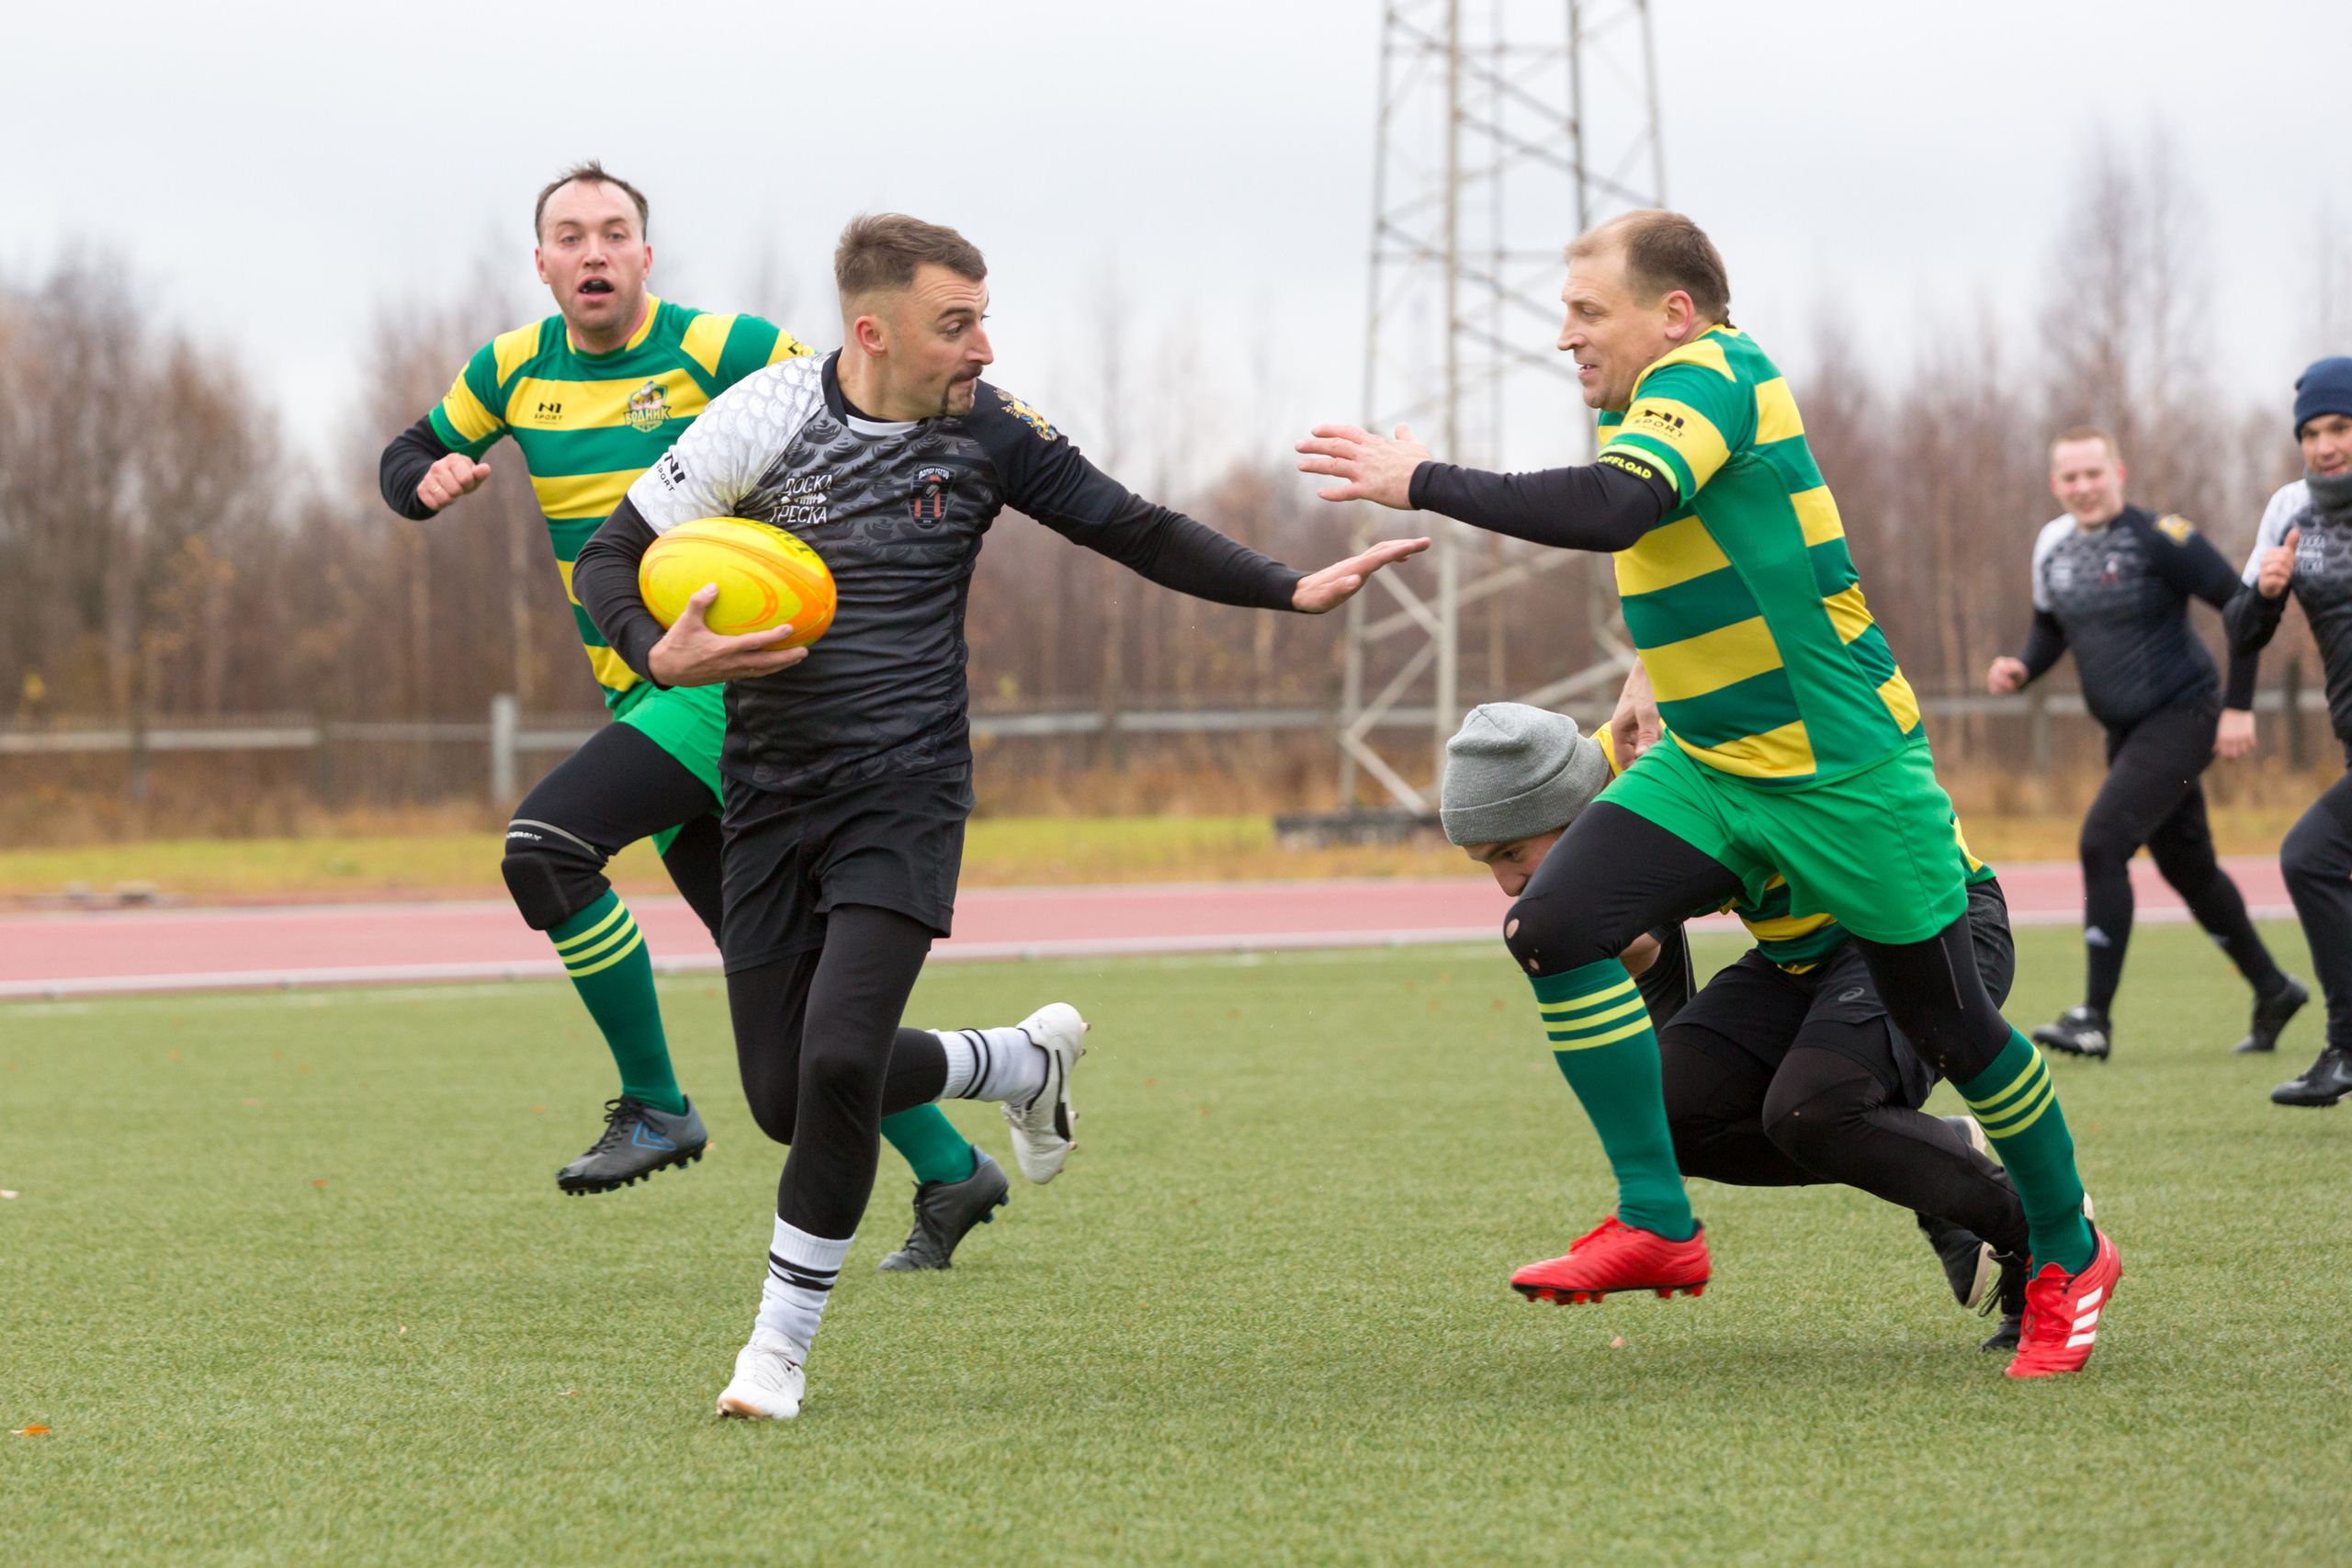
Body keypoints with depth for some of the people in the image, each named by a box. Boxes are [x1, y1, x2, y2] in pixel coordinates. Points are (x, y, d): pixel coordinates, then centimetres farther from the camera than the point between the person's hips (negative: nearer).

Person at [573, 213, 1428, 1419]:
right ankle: (1024, 1065, 31)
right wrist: (662, 657, -22)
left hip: (905, 790, -1)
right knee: (784, 1095, 3)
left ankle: (780, 1344, -3)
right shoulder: (765, 417, -8)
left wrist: (1295, 591, 1)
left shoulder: (986, 429, -1)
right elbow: (607, 558, -2)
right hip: (770, 795, 1)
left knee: (838, 1060, -19)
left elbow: (1133, 531, 10)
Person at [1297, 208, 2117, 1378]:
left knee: (1949, 1025, 3)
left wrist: (1422, 484, -32)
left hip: (1844, 772, -8)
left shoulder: (1709, 375, -18)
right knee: (1556, 922, -14)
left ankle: (2068, 1258, 26)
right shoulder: (1648, 405, 10)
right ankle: (1658, 1228, -9)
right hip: (1706, 766, 8)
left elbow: (1616, 507, -36)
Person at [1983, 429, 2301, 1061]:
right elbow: (2050, 627, 21)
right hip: (2127, 728, 8)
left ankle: (2096, 1018, -17)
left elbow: (2243, 605, -14)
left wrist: (2239, 706, -16)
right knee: (2185, 865, 16)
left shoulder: (2156, 538, -17)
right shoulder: (2052, 547, 5)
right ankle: (2273, 991, 33)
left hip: (2182, 717, -8)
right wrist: (2022, 669, 0)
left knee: (2103, 841, -19)